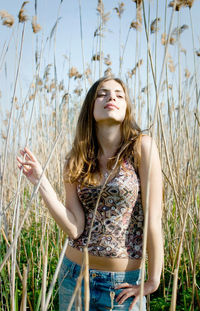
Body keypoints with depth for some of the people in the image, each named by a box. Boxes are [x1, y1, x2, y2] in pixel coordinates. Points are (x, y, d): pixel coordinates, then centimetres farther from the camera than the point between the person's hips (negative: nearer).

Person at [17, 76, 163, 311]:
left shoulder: (141, 146, -11)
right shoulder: (75, 162, 0)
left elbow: (153, 218, -12)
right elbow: (75, 228, -9)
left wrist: (153, 282, -10)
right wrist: (41, 182, -14)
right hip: (76, 275, 3)